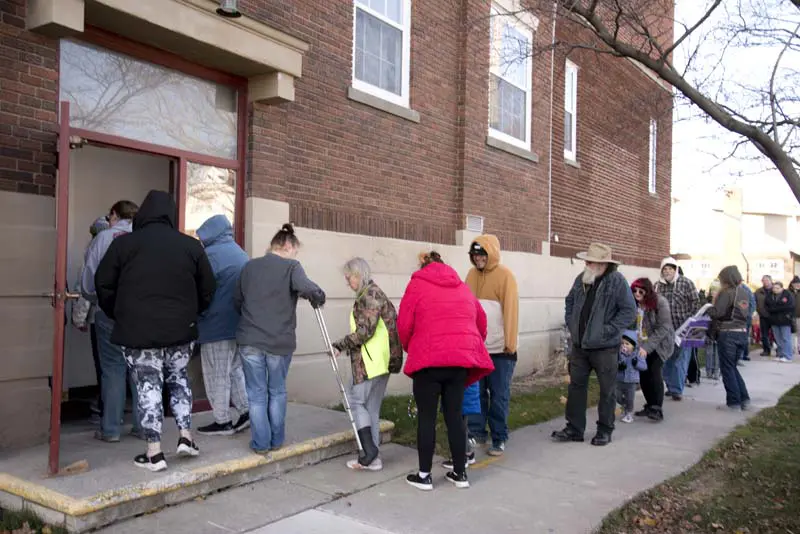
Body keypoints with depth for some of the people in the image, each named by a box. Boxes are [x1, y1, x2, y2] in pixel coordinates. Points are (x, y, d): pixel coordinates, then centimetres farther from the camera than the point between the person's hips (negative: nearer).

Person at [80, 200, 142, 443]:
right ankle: (142, 425, 13)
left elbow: (89, 279, -2)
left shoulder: (103, 238, -2)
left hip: (110, 313, -2)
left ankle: (111, 429, 9)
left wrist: (95, 299, 16)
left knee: (113, 370, 6)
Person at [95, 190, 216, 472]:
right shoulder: (191, 245, 2)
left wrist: (118, 316, 18)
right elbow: (207, 290, 7)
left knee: (148, 387, 5)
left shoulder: (123, 243, -2)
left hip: (137, 332, -2)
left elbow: (103, 285, 3)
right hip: (180, 331, 2)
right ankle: (186, 436, 16)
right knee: (179, 380, 20)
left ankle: (154, 453, 6)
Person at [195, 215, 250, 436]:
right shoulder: (241, 254, 13)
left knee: (217, 376, 2)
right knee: (235, 369, 17)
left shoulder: (211, 254, -12)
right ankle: (246, 410, 13)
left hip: (217, 326, -8)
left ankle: (222, 422, 8)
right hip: (240, 325, 8)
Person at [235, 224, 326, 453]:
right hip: (280, 341, -2)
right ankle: (276, 440, 24)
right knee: (277, 392, 16)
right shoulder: (291, 266, -6)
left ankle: (261, 443, 14)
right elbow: (306, 288, -24)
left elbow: (237, 301, 15)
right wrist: (319, 296, -4)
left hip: (249, 340, 2)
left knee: (256, 393, 11)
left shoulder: (249, 266, 8)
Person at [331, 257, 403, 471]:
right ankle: (372, 458, 15)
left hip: (369, 361, -10)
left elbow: (365, 330, -18)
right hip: (380, 361, 10)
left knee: (357, 401, -2)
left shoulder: (370, 295, -12)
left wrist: (341, 345, -12)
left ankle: (369, 451, -6)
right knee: (372, 408, 11)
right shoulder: (374, 294, 18)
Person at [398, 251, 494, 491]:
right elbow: (481, 322, 21)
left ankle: (424, 475, 10)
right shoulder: (462, 287, 19)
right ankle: (460, 473, 18)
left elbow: (404, 325, 1)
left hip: (428, 358, -4)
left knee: (427, 417, 4)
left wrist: (410, 349, 18)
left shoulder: (417, 284, 6)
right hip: (461, 358, 4)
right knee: (454, 415, 12)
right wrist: (471, 348, 35)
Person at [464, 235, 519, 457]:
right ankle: (476, 432, 22)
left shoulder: (505, 275, -6)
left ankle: (499, 439, 14)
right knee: (476, 392, 10)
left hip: (499, 348, -4)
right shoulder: (472, 275, 9)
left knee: (499, 396, 4)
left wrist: (510, 343, -14)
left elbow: (511, 310, -10)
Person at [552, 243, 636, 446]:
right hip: (579, 344, 6)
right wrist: (571, 323, 8)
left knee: (607, 390, 8)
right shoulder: (582, 279, 4)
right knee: (576, 386, 11)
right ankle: (574, 428, 22)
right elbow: (570, 301, 19)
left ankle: (605, 430, 23)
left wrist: (608, 330, -18)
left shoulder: (617, 281, -14)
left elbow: (629, 311, -16)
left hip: (605, 347, -6)